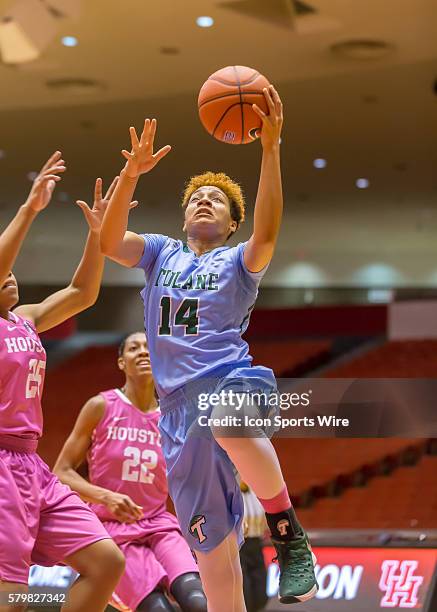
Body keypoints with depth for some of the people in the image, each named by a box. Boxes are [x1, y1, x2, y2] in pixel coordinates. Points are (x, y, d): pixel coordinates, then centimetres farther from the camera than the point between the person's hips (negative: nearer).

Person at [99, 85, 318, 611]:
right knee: (213, 548, 1)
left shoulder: (239, 262, 11)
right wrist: (131, 175, -11)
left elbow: (267, 233, -11)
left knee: (228, 420, -42)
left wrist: (270, 149, -20)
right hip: (179, 405, 4)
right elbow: (110, 242, 2)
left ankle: (290, 535, -30)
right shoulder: (161, 253, 21)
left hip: (232, 380, -4)